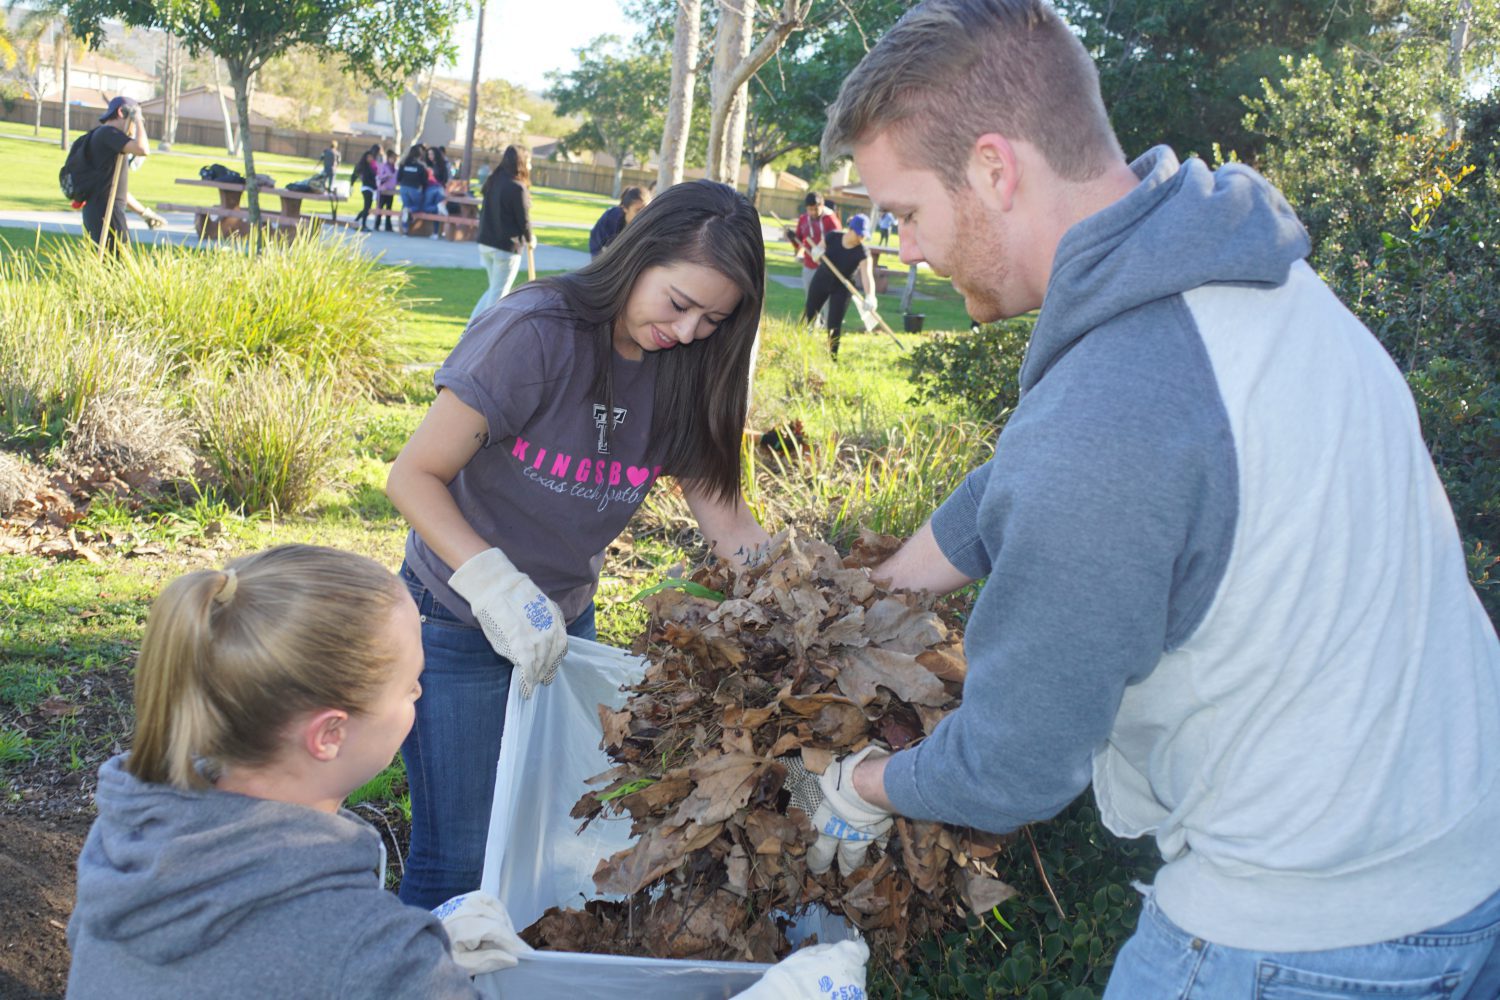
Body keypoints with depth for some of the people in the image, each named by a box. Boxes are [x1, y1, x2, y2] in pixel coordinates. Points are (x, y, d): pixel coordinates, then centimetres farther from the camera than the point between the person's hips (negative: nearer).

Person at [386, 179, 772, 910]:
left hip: (566, 622, 5)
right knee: (460, 857, -1)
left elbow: (725, 516, -6)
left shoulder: (684, 371, -4)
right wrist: (496, 586, -35)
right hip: (459, 621, -5)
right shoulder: (534, 335, -22)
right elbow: (414, 476, -21)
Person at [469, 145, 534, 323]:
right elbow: (523, 219, -11)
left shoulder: (493, 182, 6)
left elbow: (485, 212, 11)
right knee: (499, 293, 2)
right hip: (507, 247, -8)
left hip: (486, 242, 8)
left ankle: (473, 323, 15)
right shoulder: (518, 188, -16)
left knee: (494, 289, 21)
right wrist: (530, 239, 6)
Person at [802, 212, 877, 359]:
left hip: (842, 288, -2)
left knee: (834, 325, -6)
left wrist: (870, 296, -53)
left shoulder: (862, 253, -23)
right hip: (821, 280, 2)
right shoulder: (833, 237, -16)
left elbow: (867, 275, -36)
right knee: (809, 315, 10)